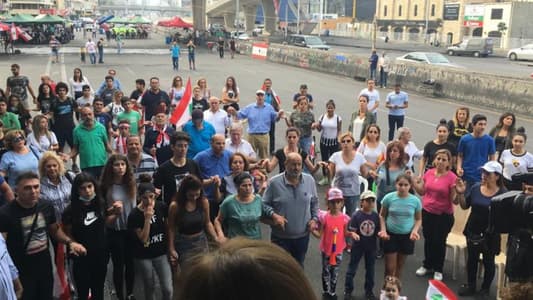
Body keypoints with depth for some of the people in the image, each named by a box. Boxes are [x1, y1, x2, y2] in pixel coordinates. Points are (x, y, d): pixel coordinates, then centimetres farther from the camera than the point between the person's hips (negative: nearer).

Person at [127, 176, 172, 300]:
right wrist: (147, 218, -29)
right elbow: (143, 239, -19)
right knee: (150, 288, 16)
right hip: (143, 256, -2)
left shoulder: (162, 207, -10)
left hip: (161, 253, 2)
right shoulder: (134, 215, -18)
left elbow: (168, 227, 4)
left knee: (168, 289, -4)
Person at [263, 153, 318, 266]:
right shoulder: (274, 182, -14)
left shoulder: (309, 180, -3)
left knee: (299, 266, 22)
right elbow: (265, 205, -5)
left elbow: (314, 202, 10)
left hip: (303, 235, 3)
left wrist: (314, 218, -2)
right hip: (280, 236, -3)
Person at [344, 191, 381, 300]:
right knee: (352, 268, 9)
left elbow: (378, 231, 2)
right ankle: (348, 290, 23)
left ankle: (369, 290, 33)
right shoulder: (356, 215, -15)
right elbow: (351, 230, -14)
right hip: (357, 246, -3)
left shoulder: (376, 216, -5)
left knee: (370, 269, 16)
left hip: (371, 247, 3)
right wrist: (353, 234, -35)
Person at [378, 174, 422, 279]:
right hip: (391, 234, -1)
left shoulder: (415, 200, -9)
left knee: (400, 266, 16)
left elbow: (418, 219, 5)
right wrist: (383, 230, -13)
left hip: (407, 236, 2)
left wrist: (415, 231, -13)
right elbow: (382, 216, 1)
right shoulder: (389, 198, -12)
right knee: (390, 267, 0)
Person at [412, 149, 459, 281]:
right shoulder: (429, 173, -1)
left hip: (444, 215, -4)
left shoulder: (452, 177, -15)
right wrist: (413, 183, -4)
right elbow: (422, 192, 9)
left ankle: (438, 270, 25)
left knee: (439, 242, 7)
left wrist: (459, 193, -31)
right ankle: (427, 265, 34)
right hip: (427, 212, 4)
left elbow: (455, 201, -13)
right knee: (428, 239, 16)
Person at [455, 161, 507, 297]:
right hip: (473, 231, 4)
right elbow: (465, 206, 4)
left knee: (488, 261, 13)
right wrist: (460, 194, -11)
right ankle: (470, 285, 34)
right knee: (472, 258, 17)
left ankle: (485, 288, 31)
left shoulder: (503, 193, -16)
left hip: (490, 234, -4)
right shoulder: (475, 188, -4)